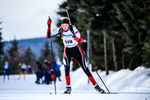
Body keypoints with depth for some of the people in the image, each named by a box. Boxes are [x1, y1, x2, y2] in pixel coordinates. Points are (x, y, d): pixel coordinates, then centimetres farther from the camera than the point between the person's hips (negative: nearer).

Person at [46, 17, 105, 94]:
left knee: (84, 68, -2)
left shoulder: (73, 28, -21)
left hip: (76, 49, -2)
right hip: (67, 51, 2)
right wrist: (49, 26, -21)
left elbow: (81, 39, -26)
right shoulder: (60, 30, -11)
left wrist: (78, 39, -48)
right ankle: (68, 88, -18)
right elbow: (48, 36, -10)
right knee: (67, 66, -22)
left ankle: (96, 86, 8)